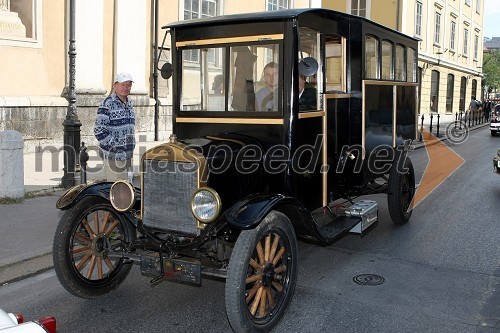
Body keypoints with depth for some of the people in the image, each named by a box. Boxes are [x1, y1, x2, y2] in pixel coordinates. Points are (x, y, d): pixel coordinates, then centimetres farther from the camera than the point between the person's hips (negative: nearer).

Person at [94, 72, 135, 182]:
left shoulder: (129, 103, 14)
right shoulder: (108, 104, -12)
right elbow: (99, 130, -17)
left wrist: (131, 146, 15)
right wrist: (115, 145, -17)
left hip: (127, 155, 8)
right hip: (113, 155, -8)